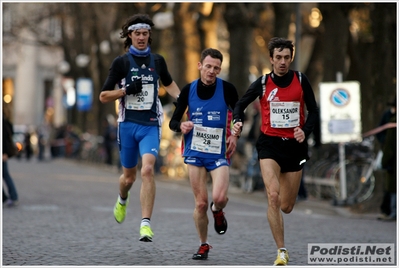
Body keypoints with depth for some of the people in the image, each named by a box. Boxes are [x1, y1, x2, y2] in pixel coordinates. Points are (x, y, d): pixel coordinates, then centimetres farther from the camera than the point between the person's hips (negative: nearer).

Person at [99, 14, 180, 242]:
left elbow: (169, 84, 28)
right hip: (128, 124, 0)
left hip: (151, 125, 0)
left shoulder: (158, 60, 8)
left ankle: (146, 224, -21)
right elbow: (103, 96, 1)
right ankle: (122, 200, 46)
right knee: (129, 177, 9)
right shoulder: (121, 62, 0)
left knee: (147, 169, -21)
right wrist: (126, 90, -14)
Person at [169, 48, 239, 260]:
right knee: (201, 203, 0)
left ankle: (217, 211, 17)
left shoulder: (227, 89, -6)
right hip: (195, 153, 1)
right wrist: (181, 126, -16)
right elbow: (173, 121, 7)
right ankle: (203, 245, 20)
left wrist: (235, 135, -8)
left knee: (219, 197, -21)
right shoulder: (188, 90, 0)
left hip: (219, 153, -1)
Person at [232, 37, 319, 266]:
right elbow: (241, 104, 8)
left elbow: (313, 111, 4)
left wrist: (305, 131, -14)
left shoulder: (301, 80, 0)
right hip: (270, 144, -1)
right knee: (273, 197, -21)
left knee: (287, 207, 7)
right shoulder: (263, 83, -2)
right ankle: (282, 251, -13)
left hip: (295, 145, 1)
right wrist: (238, 121, -13)